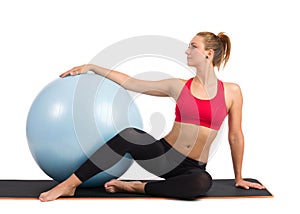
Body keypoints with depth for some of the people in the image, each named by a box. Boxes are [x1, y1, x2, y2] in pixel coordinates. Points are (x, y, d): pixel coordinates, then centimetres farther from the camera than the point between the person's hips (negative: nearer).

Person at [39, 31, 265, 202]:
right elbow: (130, 83, 6)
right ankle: (69, 184, -24)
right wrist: (92, 67, 1)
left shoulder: (232, 91, 0)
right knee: (130, 134, -31)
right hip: (163, 155, 1)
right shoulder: (178, 86, 5)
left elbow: (235, 137, 7)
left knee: (202, 183, -38)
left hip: (193, 167, 0)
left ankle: (134, 186, -20)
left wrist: (238, 177, 12)